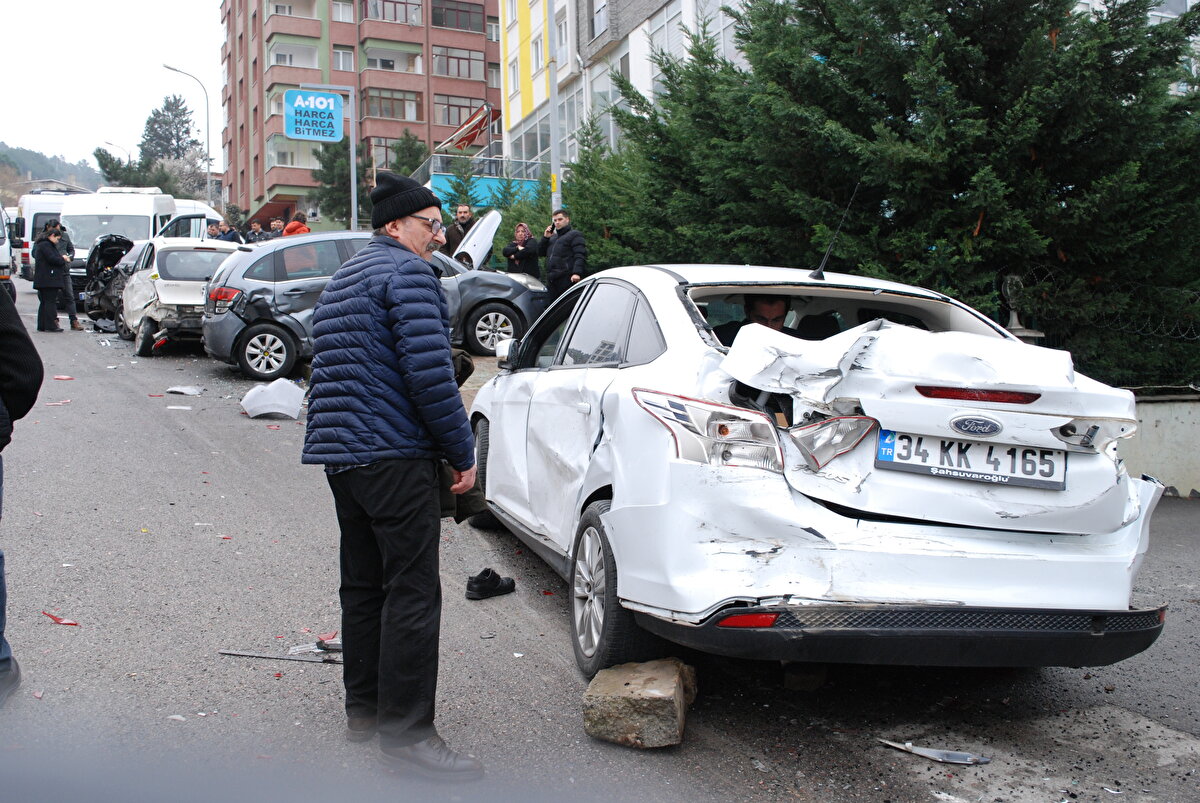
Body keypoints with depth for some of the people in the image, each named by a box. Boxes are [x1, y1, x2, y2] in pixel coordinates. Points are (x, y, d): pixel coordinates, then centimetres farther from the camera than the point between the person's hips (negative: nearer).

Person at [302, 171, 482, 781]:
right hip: (396, 456, -10)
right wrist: (462, 452, -12)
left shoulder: (342, 279, 22)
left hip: (339, 454, 10)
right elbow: (428, 372, -19)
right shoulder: (407, 273, -9)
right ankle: (406, 733, -6)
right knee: (412, 593, -8)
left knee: (364, 585, 16)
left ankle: (365, 709, 25)